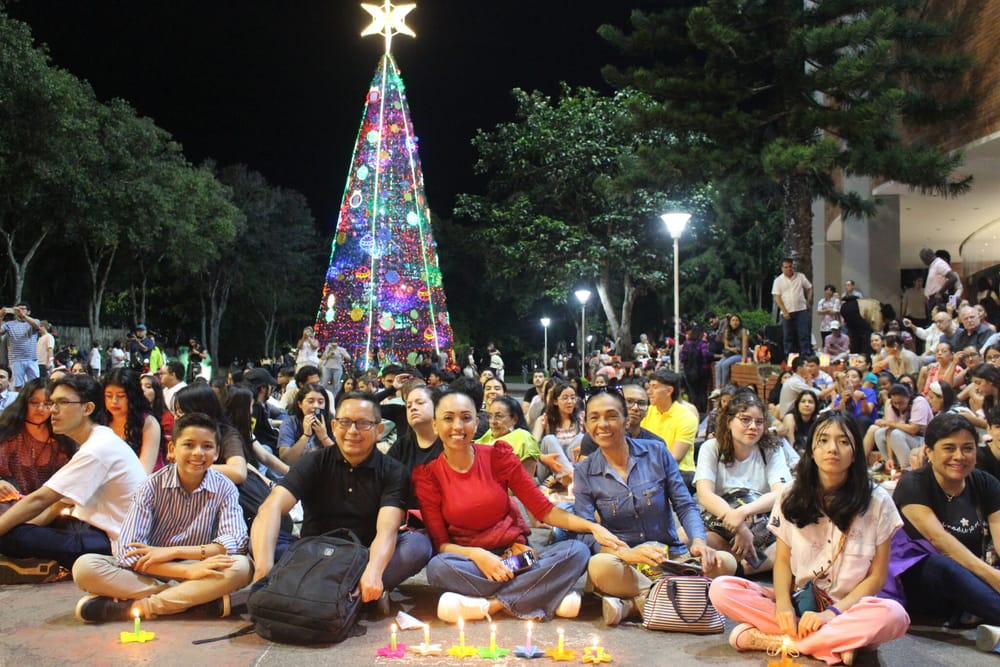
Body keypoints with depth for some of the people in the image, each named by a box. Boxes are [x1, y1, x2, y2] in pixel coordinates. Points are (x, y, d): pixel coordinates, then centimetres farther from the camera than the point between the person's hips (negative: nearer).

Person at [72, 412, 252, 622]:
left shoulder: (225, 489, -5)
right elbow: (129, 551, -18)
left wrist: (173, 551, -23)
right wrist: (188, 571, -30)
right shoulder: (153, 486, -8)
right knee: (84, 567, -25)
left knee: (242, 567, -31)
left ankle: (131, 607, -26)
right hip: (148, 572, 0)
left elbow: (236, 541, -17)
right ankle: (201, 598, -26)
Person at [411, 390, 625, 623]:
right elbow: (440, 543, -3)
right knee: (438, 567, -35)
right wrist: (476, 554, -23)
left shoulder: (498, 456, -1)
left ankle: (488, 605, -24)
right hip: (470, 563, -2)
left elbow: (544, 509, -1)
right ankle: (542, 596, -25)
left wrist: (592, 527, -16)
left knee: (577, 551, -24)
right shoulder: (427, 476, -4)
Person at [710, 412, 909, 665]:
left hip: (847, 608, -1)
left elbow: (876, 577, -3)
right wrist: (783, 605, -16)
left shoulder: (877, 502, -3)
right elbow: (783, 560, 4)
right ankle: (833, 642, -24)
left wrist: (831, 613, -17)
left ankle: (771, 640, -26)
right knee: (721, 589, -22)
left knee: (893, 615, -36)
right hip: (797, 600, 2)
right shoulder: (792, 496, 3)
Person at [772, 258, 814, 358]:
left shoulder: (800, 277, 6)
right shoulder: (778, 280, 2)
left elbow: (809, 288, 17)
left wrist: (809, 301, 5)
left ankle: (806, 355, -3)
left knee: (804, 334, -4)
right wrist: (784, 311, -11)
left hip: (801, 310, 0)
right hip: (786, 312, 0)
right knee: (788, 336, 4)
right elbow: (777, 297, -3)